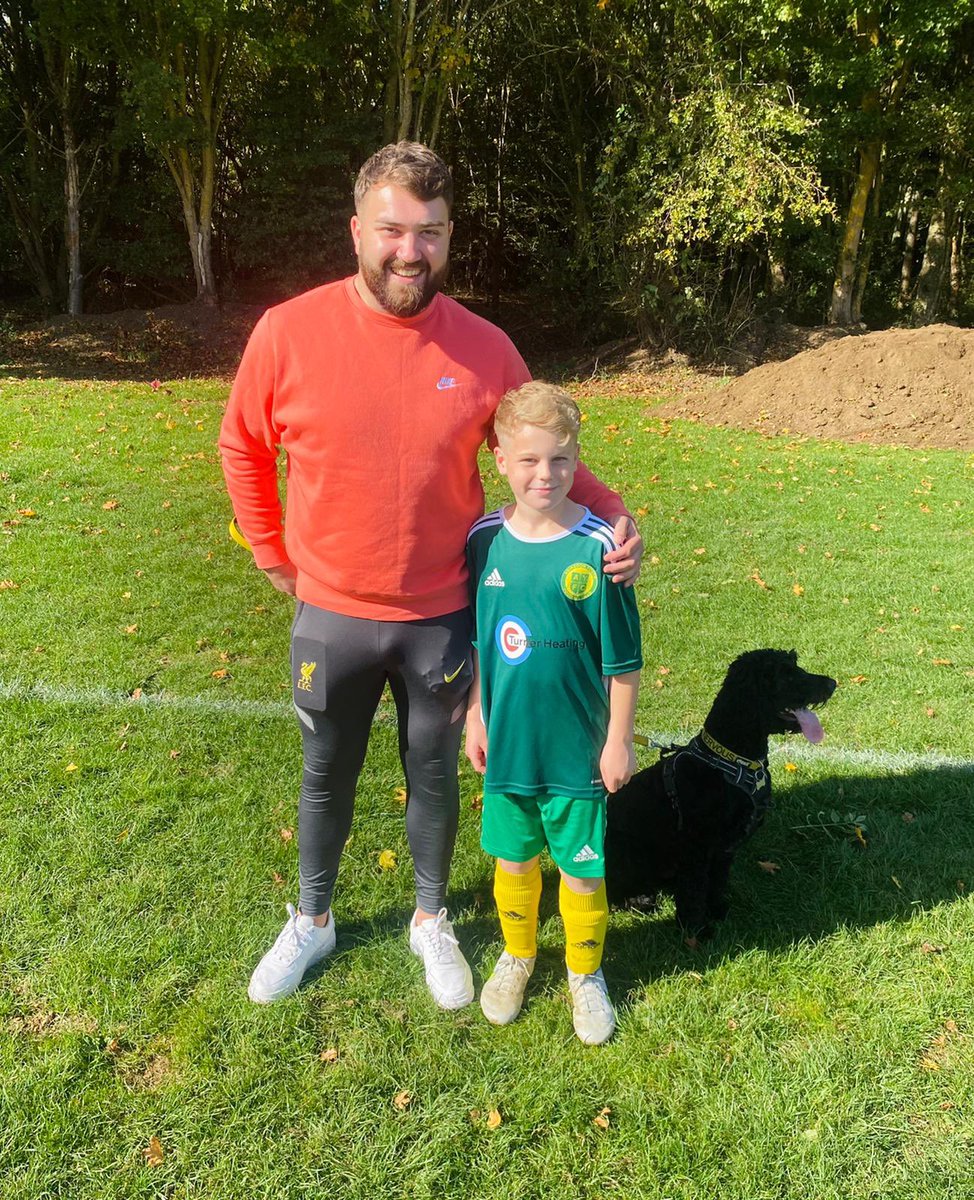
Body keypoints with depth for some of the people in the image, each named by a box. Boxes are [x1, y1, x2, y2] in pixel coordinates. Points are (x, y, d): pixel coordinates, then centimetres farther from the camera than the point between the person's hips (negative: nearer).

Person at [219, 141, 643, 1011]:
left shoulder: (484, 348, -9)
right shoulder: (289, 333, -12)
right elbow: (244, 448, 3)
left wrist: (613, 514, -14)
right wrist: (271, 553, 5)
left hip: (442, 618, 0)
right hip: (330, 616, 0)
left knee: (434, 775, 18)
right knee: (327, 776, 20)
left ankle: (431, 922, 44)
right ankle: (311, 923, 45)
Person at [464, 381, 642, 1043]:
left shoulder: (596, 547, -16)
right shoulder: (485, 539, -5)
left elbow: (623, 659, -9)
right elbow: (476, 641, 7)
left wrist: (619, 740, -6)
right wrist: (476, 716, 9)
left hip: (576, 747, -3)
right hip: (506, 742, 3)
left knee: (582, 867, 12)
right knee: (512, 858, 19)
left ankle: (585, 974, 38)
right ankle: (517, 954, 45)